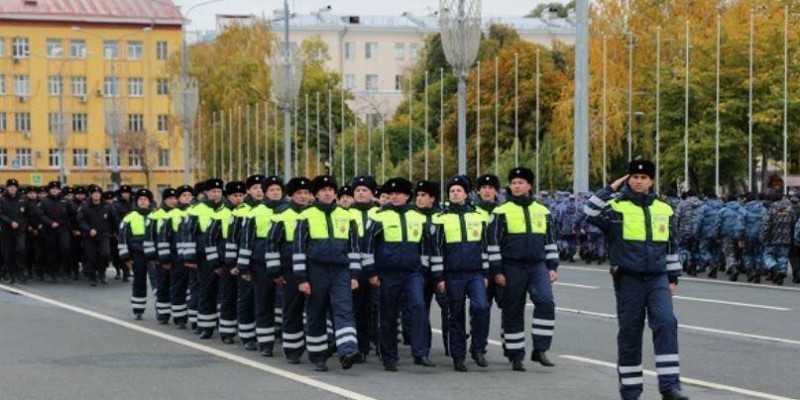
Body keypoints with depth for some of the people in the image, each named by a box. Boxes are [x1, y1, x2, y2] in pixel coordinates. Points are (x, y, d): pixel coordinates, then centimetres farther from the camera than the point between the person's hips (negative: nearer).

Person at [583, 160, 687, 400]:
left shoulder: (664, 210, 11)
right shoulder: (617, 208, -2)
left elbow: (672, 247, 19)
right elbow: (591, 213, -22)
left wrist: (673, 278, 17)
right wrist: (611, 189, -15)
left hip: (658, 280, 2)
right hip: (628, 281, -2)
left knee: (666, 324, -16)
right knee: (629, 333, 4)